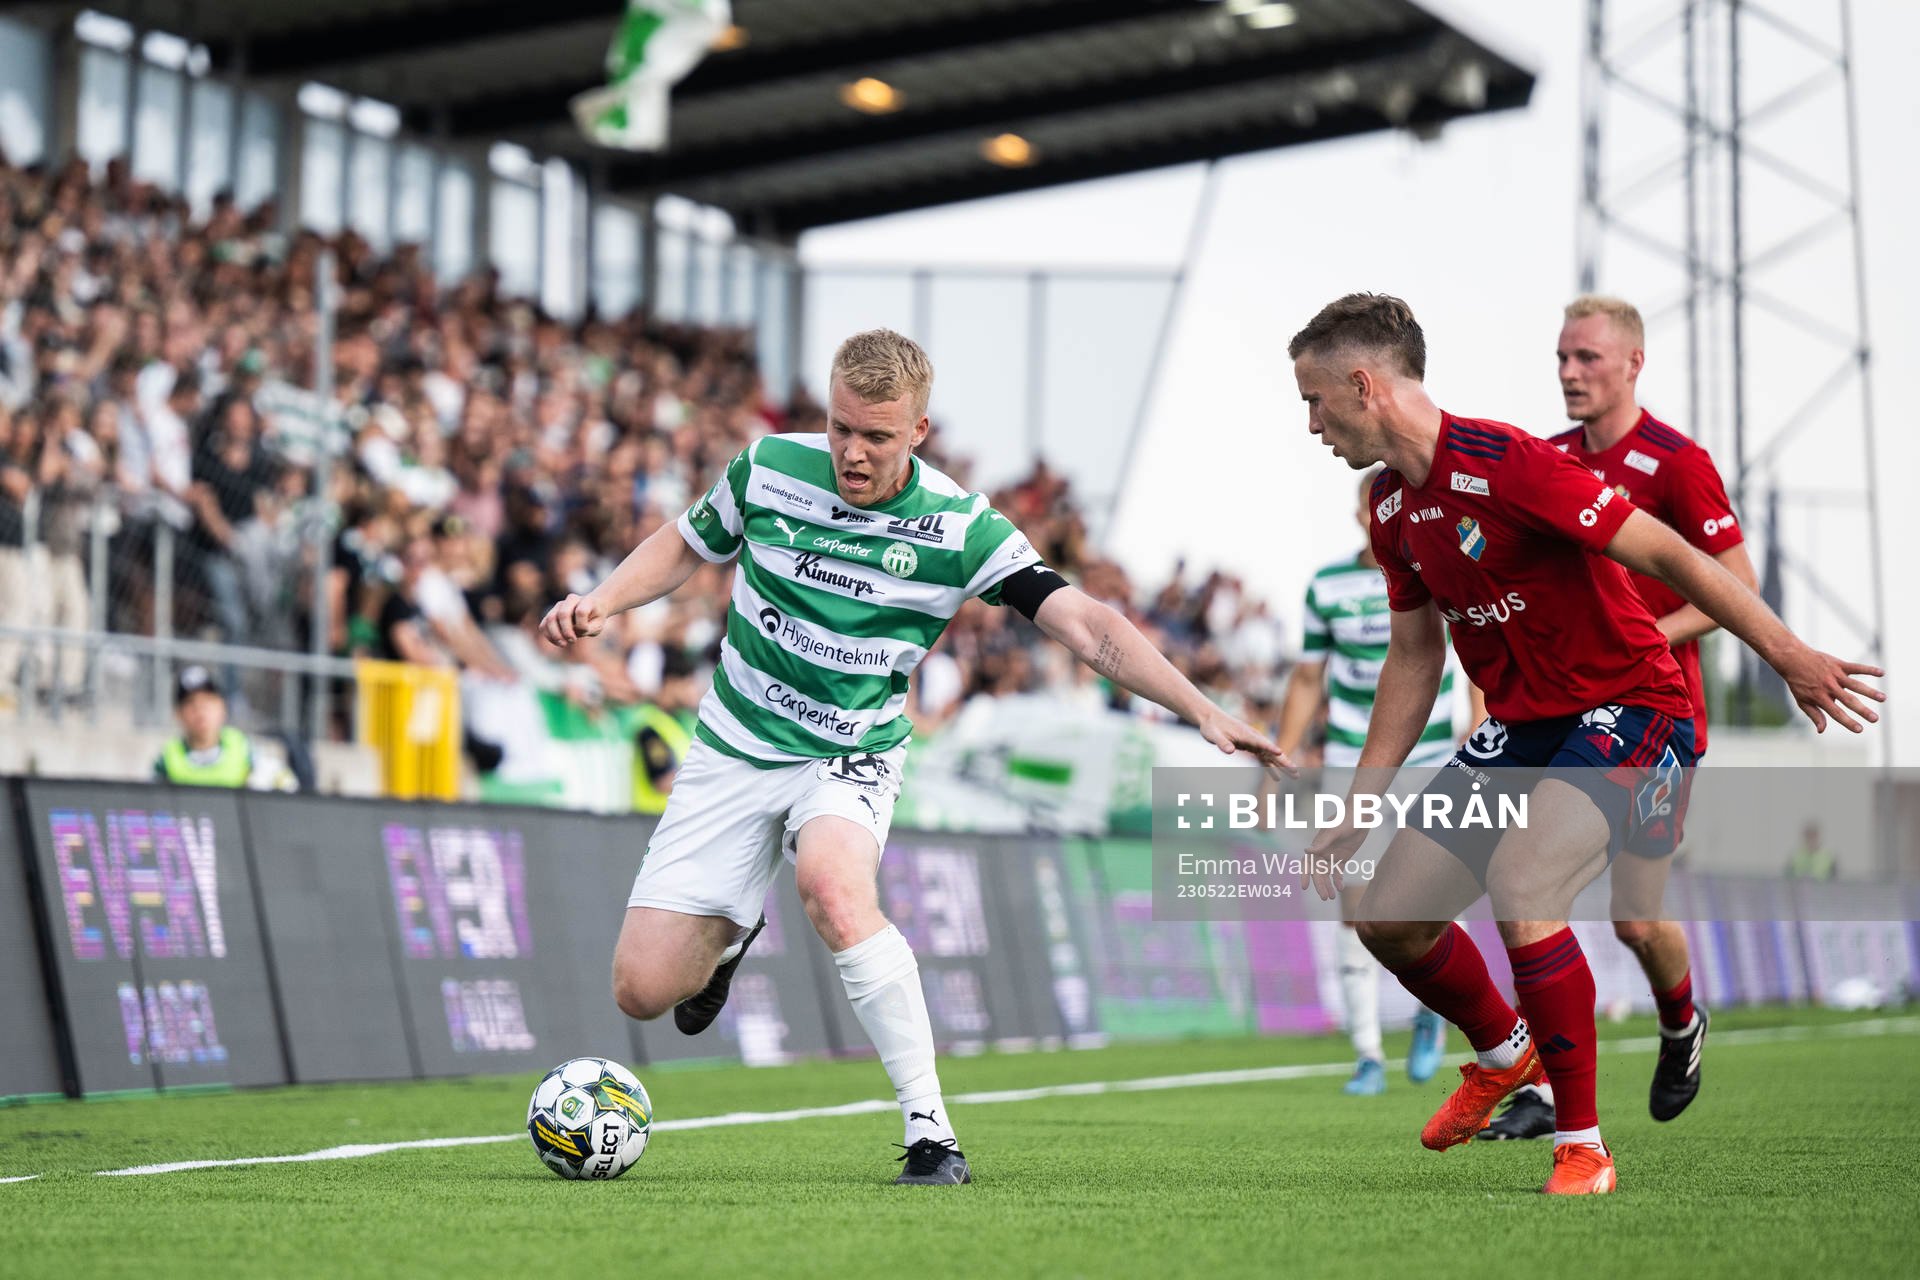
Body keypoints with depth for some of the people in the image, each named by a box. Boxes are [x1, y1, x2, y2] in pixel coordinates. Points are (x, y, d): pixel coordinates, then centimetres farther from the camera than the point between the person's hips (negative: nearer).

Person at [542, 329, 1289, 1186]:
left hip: (850, 756, -2)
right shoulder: (769, 468, -7)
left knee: (833, 886, -38)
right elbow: (686, 545, 12)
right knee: (642, 989, -6)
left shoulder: (959, 529, -13)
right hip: (736, 749, 2)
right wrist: (602, 601, -5)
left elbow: (1086, 626, -16)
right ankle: (730, 936, 34)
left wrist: (1201, 711, -26)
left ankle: (930, 1130, -29)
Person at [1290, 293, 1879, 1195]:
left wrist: (1791, 658, -23)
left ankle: (1583, 1145, -15)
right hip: (1521, 725, 8)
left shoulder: (1504, 463, -21)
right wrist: (1357, 810, 15)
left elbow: (1667, 557, -21)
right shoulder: (1391, 510, 6)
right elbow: (1412, 658, 17)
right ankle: (1503, 1052, 34)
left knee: (1518, 884, -31)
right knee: (1389, 916, 3)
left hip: (1630, 707, -8)